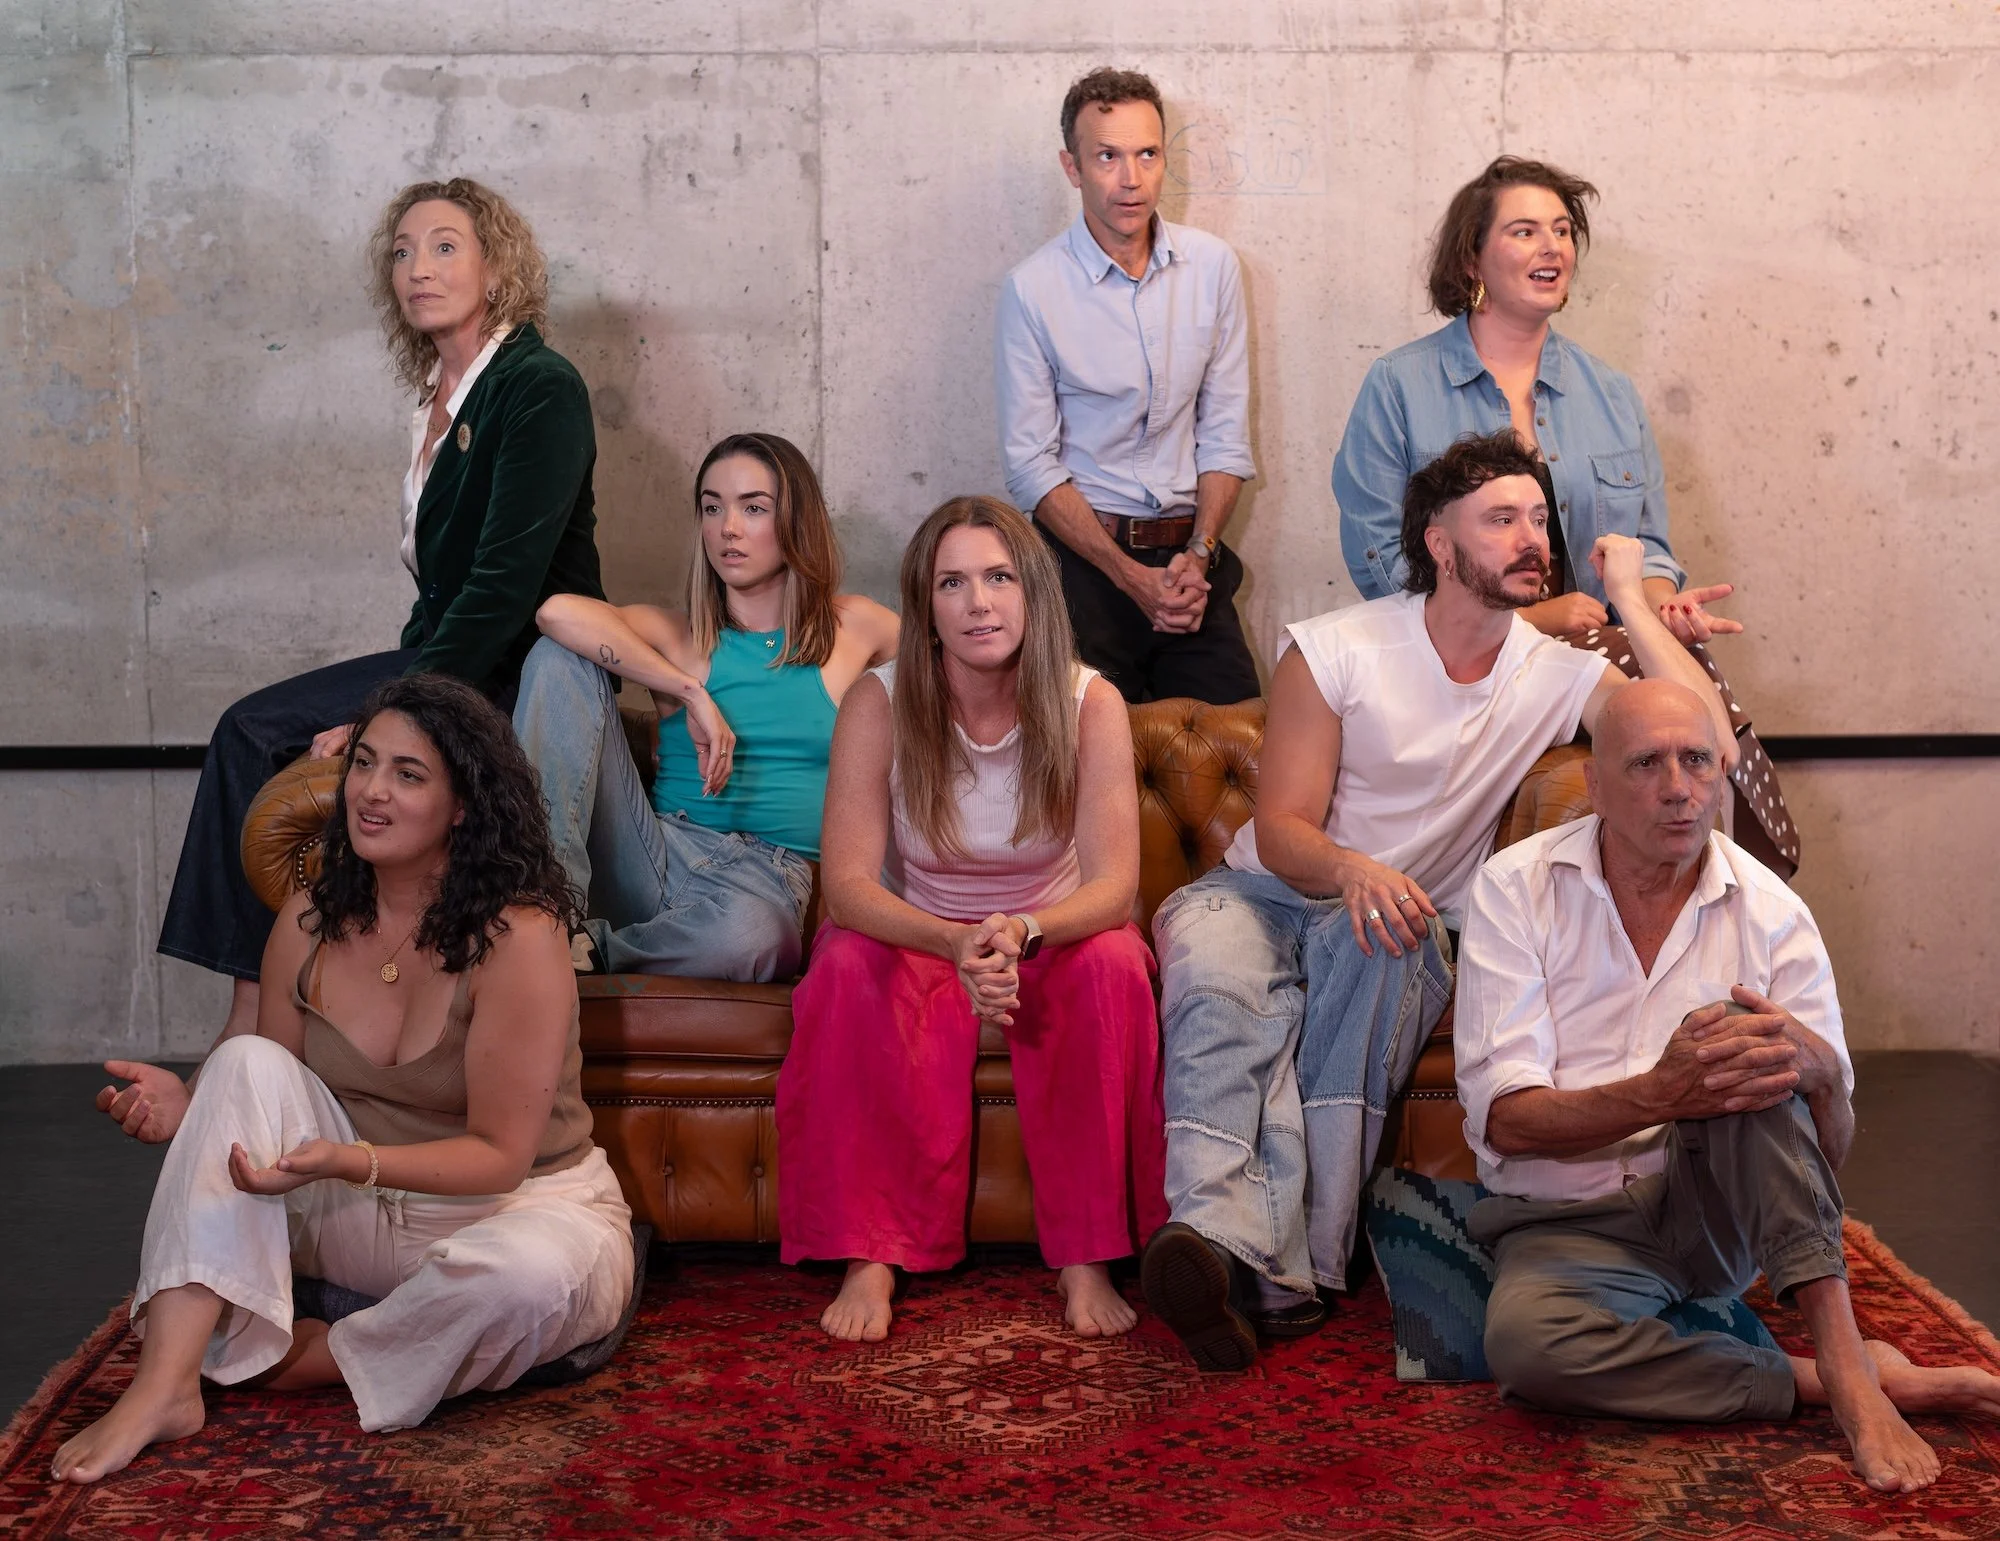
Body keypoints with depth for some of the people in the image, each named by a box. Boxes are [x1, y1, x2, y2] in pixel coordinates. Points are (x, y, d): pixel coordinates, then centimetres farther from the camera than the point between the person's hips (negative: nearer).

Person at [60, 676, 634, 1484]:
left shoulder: (516, 934, -19)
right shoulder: (311, 922, -2)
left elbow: (499, 1155, -18)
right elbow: (259, 1094, 5)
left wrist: (347, 1161, -33)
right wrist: (191, 1110, -19)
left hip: (523, 1206, -4)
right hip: (363, 1216, 5)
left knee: (528, 1274, -39)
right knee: (247, 1062, -18)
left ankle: (318, 1361, -10)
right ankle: (165, 1382, -28)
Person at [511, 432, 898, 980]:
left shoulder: (853, 627, 12)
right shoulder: (678, 636, 9)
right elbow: (557, 611, -10)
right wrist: (691, 692, -15)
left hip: (765, 878, -2)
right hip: (657, 852, 2)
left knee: (744, 932, -43)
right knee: (561, 658, -12)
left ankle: (590, 949, -10)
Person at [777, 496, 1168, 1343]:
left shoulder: (1089, 703, -14)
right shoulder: (878, 704, -15)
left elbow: (1114, 885, -20)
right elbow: (848, 884, -21)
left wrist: (1023, 932, -41)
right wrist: (957, 945, -40)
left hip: (1055, 937, 0)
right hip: (919, 939, 0)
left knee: (1113, 965, -32)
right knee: (848, 968, -32)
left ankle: (1089, 1256, -23)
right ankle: (869, 1256, -25)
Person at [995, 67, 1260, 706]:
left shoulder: (1212, 266, 3)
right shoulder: (1033, 288, -7)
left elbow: (1225, 435, 5)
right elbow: (1031, 465, -8)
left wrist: (1198, 555, -9)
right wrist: (1130, 576, -14)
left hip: (1189, 553, 3)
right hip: (1082, 556, -3)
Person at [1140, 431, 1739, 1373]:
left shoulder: (1555, 676, 3)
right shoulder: (1336, 649, -3)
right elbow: (1281, 828, -8)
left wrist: (1632, 601, -9)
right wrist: (1351, 869, -32)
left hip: (1401, 917, 1)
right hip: (1262, 892, -1)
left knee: (1364, 955, -37)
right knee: (1220, 988, -37)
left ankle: (1296, 1255, -41)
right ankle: (1229, 1238, -56)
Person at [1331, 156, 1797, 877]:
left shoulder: (1612, 395, 18)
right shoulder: (1400, 386, 3)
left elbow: (1643, 542, 18)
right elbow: (1375, 554, -4)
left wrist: (1664, 602, -8)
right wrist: (1526, 617, -12)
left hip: (1605, 641, 5)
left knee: (1688, 670, -30)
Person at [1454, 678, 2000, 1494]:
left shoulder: (1771, 914, -2)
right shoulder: (1517, 888, -7)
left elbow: (1832, 1149, -3)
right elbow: (1503, 1118, -14)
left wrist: (1819, 1070, -28)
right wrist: (1657, 1095, -32)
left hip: (1717, 1212, 2)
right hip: (1569, 1222, -1)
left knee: (1749, 1048, -28)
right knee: (1524, 1338, -36)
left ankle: (1844, 1357, -30)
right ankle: (1823, 1382, -22)